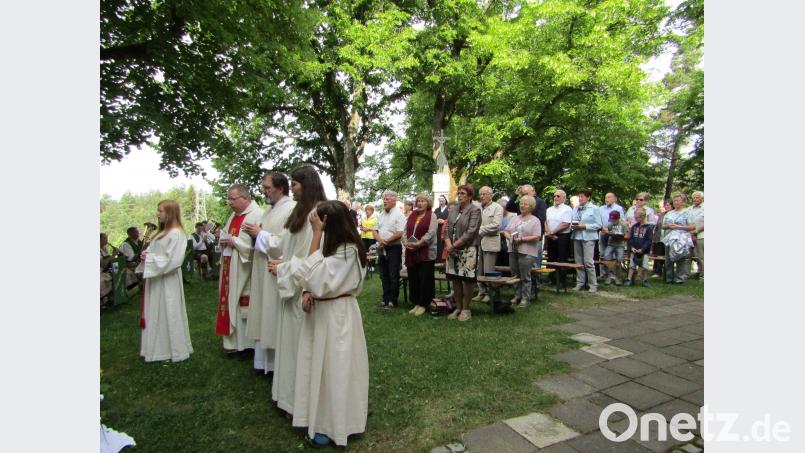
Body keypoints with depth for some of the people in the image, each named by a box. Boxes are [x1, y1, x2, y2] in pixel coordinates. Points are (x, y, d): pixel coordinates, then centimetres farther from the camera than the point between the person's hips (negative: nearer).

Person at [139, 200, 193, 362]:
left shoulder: (176, 233, -15)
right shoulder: (162, 232, 14)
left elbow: (172, 260, -20)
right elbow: (154, 251, 20)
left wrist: (150, 259, -15)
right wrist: (146, 255, 0)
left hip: (167, 280, -9)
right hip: (156, 278, 9)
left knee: (169, 312, 0)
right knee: (157, 313, 14)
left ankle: (175, 349, 13)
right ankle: (159, 347, 25)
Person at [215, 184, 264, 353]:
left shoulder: (257, 215, -16)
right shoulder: (234, 215, 14)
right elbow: (225, 234, 24)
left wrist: (234, 241, -20)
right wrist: (223, 240, 2)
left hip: (244, 270, -9)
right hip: (230, 268, 9)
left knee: (244, 304, -1)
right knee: (231, 302, 13)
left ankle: (247, 342, 13)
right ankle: (233, 341, 24)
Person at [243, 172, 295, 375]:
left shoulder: (292, 210, -15)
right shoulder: (269, 211, 15)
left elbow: (287, 244, -25)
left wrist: (260, 234, -14)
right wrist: (254, 233, 0)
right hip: (263, 274, 9)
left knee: (276, 319, 0)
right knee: (264, 318, 15)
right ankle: (265, 361, 28)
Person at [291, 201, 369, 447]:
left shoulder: (348, 249, -21)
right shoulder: (330, 242, 6)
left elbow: (316, 273, -26)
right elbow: (312, 275, 11)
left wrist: (316, 233, -26)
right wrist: (307, 291, -10)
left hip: (337, 313, -8)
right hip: (321, 310, 8)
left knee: (333, 367, 5)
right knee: (320, 365, 17)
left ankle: (332, 425, 23)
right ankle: (320, 418, 34)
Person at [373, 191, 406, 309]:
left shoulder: (399, 215, -9)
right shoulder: (381, 215, 13)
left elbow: (399, 233, -17)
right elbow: (375, 230, 11)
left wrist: (386, 241, -12)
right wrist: (380, 240, -9)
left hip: (394, 248, -7)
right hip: (382, 248, 7)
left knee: (393, 276, -1)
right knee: (384, 276, 12)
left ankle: (392, 301, 8)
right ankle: (385, 299, 21)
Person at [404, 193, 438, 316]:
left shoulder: (431, 216, -2)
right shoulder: (412, 215, 14)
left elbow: (431, 233, -14)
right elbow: (405, 230, 12)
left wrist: (418, 243, -20)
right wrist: (405, 242, -7)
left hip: (426, 253, -5)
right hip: (411, 252, 6)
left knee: (425, 279, 1)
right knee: (413, 278, 9)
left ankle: (423, 304, 11)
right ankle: (416, 303, 21)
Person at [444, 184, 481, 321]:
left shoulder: (475, 210, -5)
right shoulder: (454, 210, 14)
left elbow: (471, 232, -14)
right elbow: (448, 228, 10)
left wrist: (454, 245, -14)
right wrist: (448, 243, -8)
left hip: (468, 250, -6)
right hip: (453, 250, 6)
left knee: (467, 280, -1)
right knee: (455, 280, 9)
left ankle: (465, 309, 13)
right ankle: (458, 308, 21)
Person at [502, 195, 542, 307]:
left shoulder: (535, 221, -1)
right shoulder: (515, 219, 16)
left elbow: (537, 237, -12)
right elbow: (506, 231, 14)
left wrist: (521, 239, -16)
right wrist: (509, 237, -7)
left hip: (527, 252, -6)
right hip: (513, 251, 6)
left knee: (525, 277, -3)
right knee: (515, 275, 10)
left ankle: (526, 298, 8)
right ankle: (517, 296, 22)